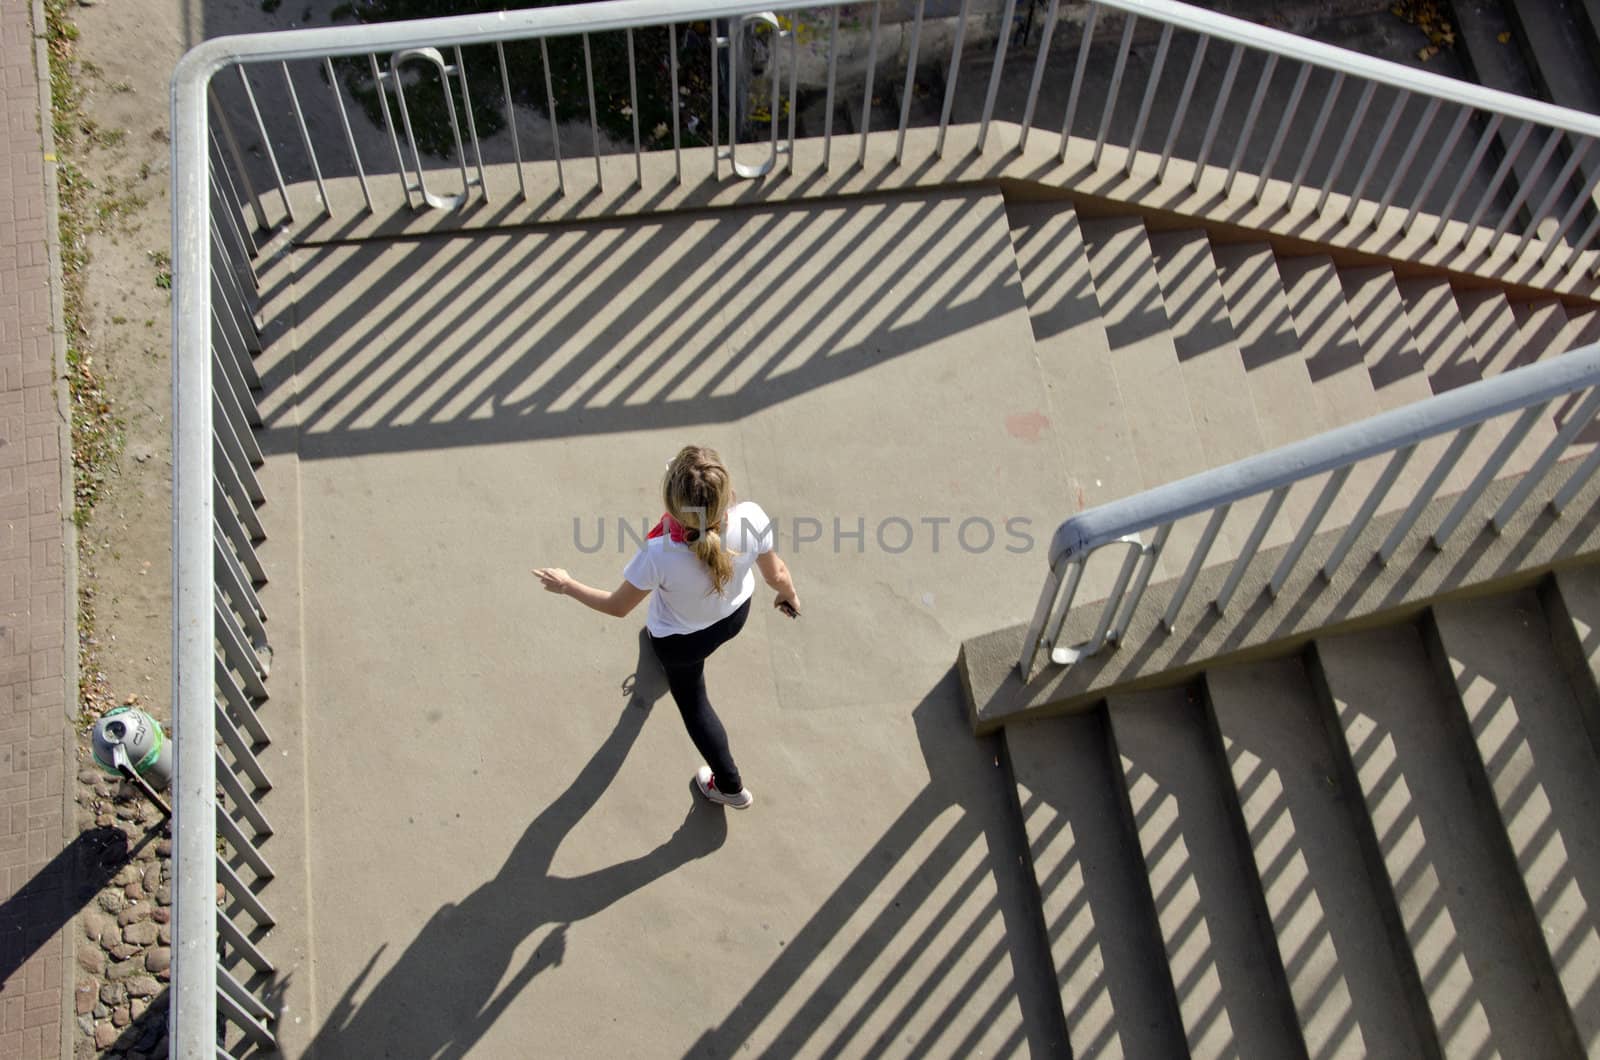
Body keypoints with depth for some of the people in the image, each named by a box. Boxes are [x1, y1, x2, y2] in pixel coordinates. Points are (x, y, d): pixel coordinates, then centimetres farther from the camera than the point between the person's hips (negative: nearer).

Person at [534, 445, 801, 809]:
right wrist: (789, 595, 7)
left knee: (693, 703, 29)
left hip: (681, 641, -3)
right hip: (736, 615, 3)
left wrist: (566, 585, -6)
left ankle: (730, 787, 47)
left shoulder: (659, 554, -44)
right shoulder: (751, 516, -38)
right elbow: (776, 574, -17)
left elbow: (617, 606, -24)